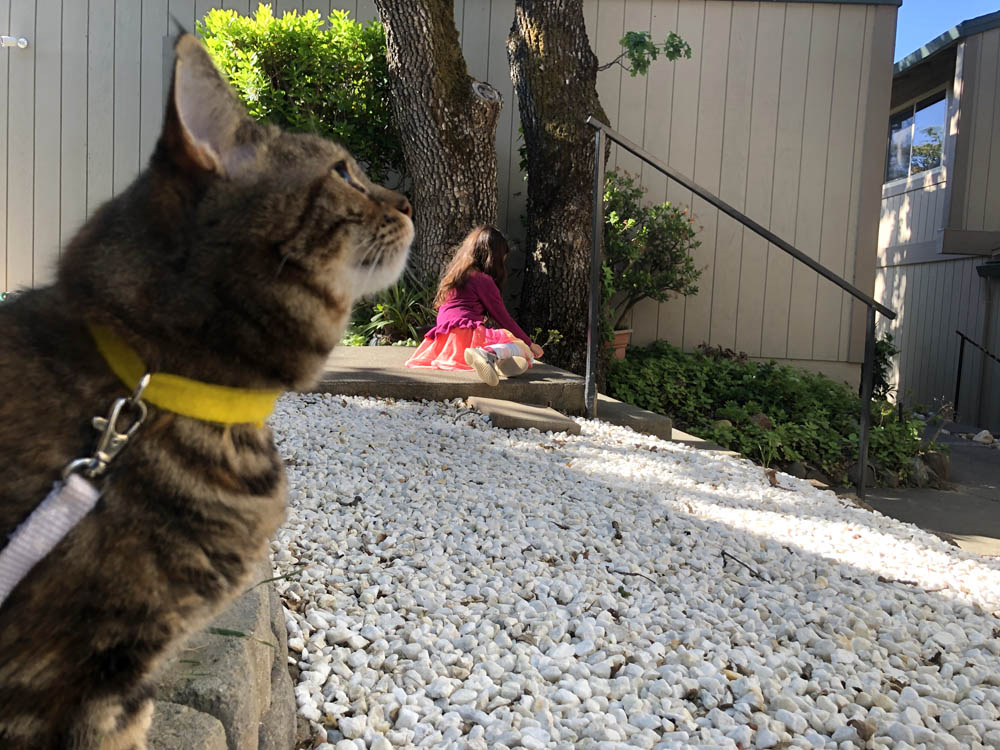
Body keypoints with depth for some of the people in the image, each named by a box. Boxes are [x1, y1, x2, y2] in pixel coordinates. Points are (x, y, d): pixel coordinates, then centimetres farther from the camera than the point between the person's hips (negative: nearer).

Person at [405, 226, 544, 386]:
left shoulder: (451, 275, 28)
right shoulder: (483, 279, 3)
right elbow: (502, 317, 5)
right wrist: (530, 343, 16)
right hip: (467, 334, -8)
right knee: (523, 349, -10)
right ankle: (489, 354, -42)